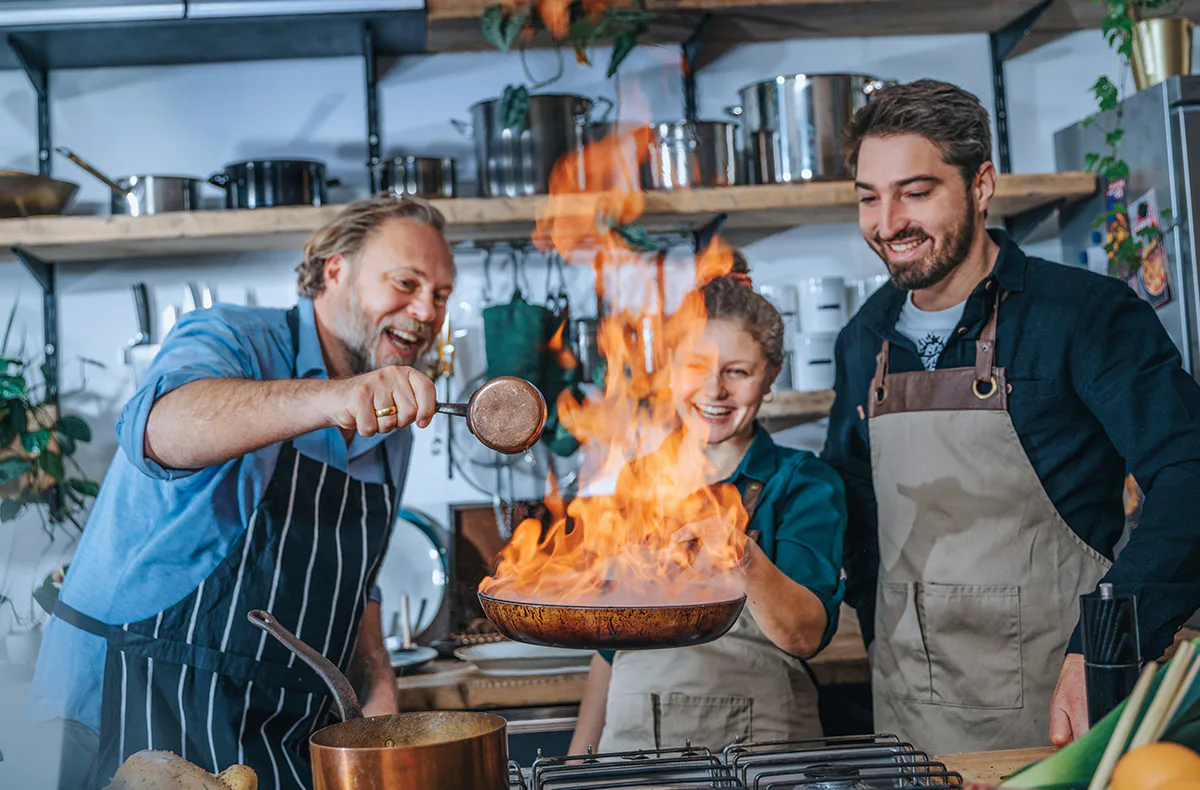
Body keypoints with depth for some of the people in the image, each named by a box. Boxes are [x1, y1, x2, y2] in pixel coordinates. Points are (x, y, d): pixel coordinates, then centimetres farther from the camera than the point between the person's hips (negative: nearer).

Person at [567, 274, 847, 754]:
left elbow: (807, 637, -15)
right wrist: (580, 755, 14)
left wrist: (743, 558, -31)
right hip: (631, 741, 4)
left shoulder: (803, 482, 0)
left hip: (756, 738, -4)